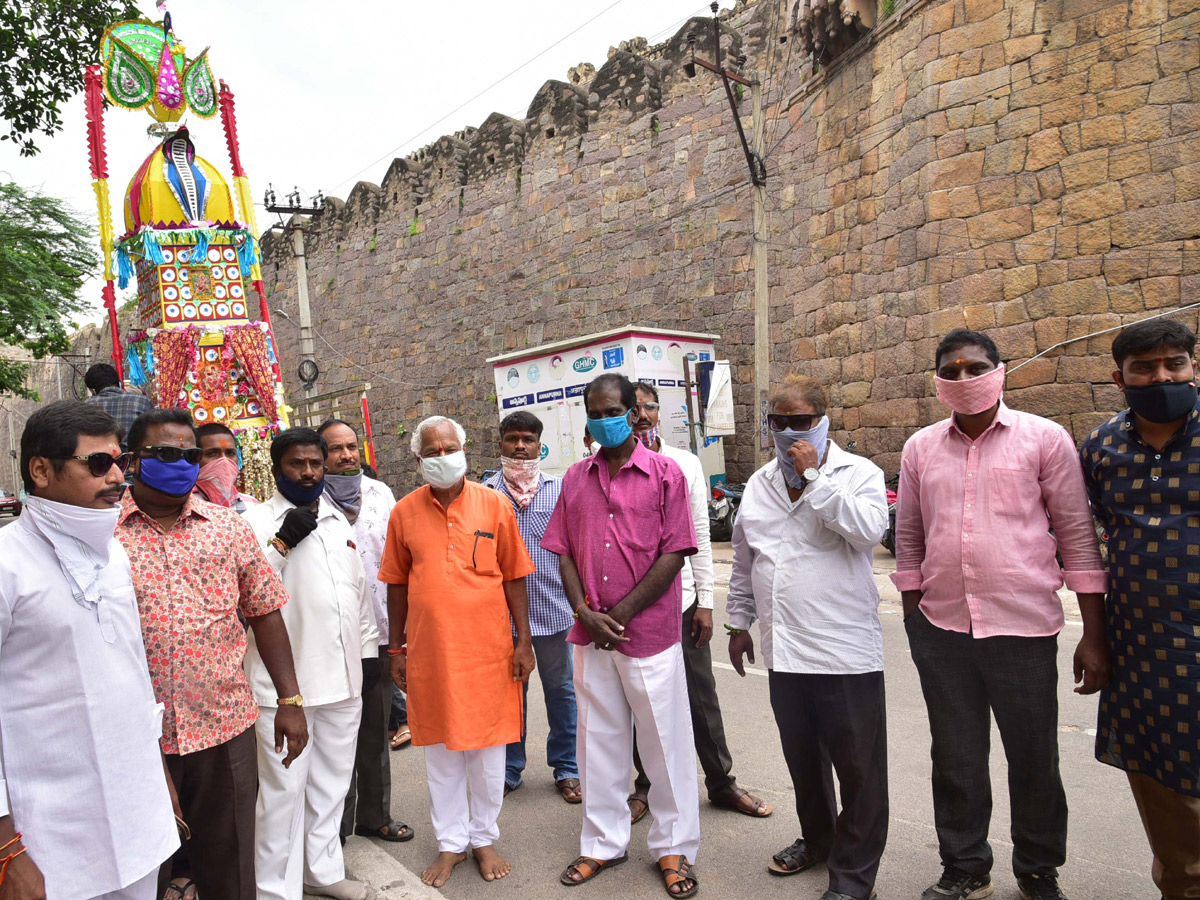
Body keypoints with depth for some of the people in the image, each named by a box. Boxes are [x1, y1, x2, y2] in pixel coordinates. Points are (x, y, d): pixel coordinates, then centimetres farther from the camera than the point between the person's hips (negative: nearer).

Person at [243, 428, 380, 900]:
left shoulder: (339, 521, 14)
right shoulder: (256, 520, -5)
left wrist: (368, 649, 16)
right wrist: (282, 542, -19)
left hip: (343, 677, 6)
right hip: (282, 682, -6)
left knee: (331, 783, 17)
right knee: (283, 789, 1)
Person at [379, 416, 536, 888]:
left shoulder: (494, 505, -3)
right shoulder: (405, 512, 0)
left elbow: (514, 578, 0)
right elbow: (397, 584, 7)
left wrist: (524, 641, -2)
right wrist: (396, 648, 7)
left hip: (488, 647, -1)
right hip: (429, 650, 1)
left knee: (487, 747, 11)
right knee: (440, 750, 13)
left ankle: (485, 838, 31)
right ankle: (451, 843, 31)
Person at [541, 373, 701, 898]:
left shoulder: (664, 473, -4)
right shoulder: (575, 478, 8)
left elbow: (674, 553, -10)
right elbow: (565, 553, 7)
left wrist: (622, 612, -13)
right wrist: (585, 612, -7)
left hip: (650, 633, -4)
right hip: (591, 636, 4)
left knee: (665, 742, 7)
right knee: (599, 741, 15)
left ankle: (674, 848, 26)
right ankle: (604, 844, 32)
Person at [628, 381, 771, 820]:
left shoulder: (685, 463, 3)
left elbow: (699, 536, 3)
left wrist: (705, 601, 1)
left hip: (681, 598, 1)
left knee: (701, 695, 10)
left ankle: (722, 782, 28)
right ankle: (645, 786, 30)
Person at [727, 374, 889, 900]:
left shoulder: (857, 473, -4)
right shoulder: (759, 485, 12)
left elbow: (868, 529, -24)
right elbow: (744, 561, 18)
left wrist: (813, 477, -19)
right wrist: (739, 623, 19)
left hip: (846, 650, -5)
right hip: (784, 649, 5)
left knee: (858, 766, 5)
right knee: (802, 757, 20)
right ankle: (817, 839, 42)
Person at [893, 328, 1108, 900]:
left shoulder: (1044, 438, -2)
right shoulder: (920, 448, 5)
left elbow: (1077, 535, -2)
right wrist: (913, 618, 11)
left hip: (1024, 628, -2)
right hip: (941, 629, 2)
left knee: (1035, 761, 11)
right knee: (955, 760, 13)